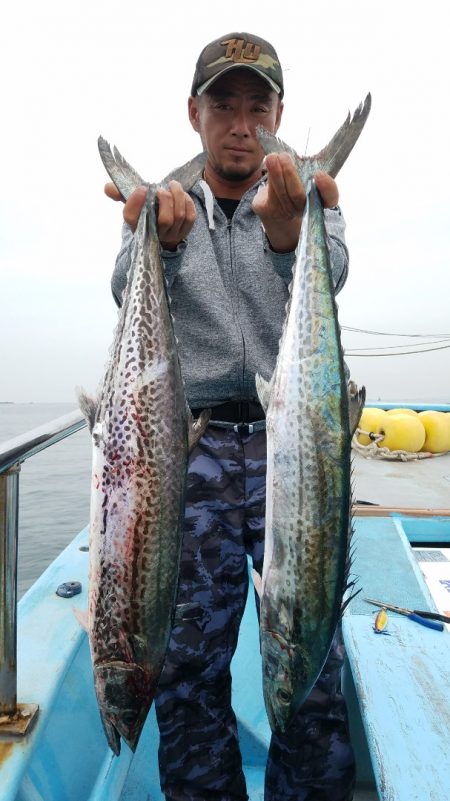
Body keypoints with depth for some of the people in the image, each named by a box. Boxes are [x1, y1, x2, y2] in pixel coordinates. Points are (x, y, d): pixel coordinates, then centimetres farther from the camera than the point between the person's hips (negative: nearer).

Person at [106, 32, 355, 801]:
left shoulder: (312, 200, 13)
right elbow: (130, 294, -7)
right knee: (187, 658, 5)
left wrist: (284, 224, -32)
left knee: (312, 655, 3)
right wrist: (161, 238, -28)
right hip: (192, 446, 1)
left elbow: (327, 281, -10)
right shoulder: (164, 209, 14)